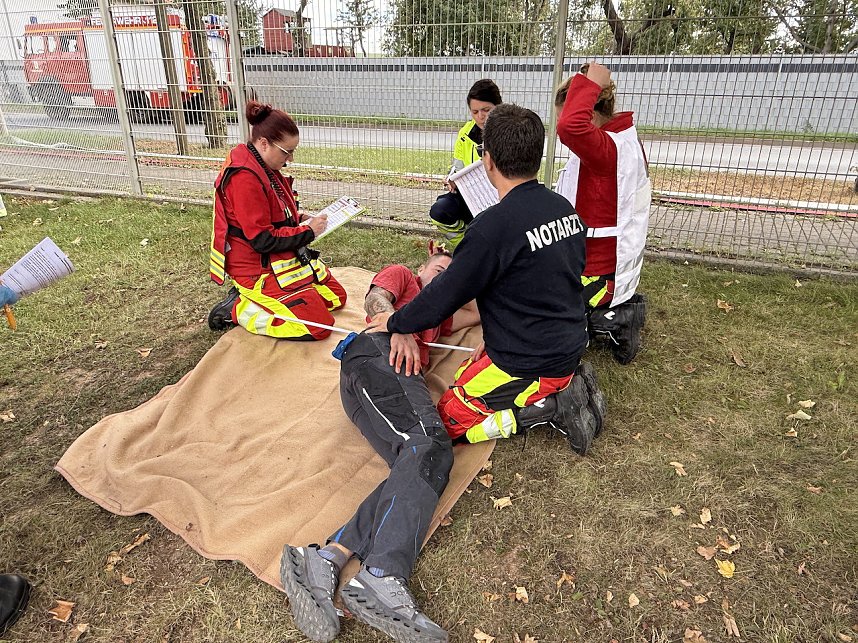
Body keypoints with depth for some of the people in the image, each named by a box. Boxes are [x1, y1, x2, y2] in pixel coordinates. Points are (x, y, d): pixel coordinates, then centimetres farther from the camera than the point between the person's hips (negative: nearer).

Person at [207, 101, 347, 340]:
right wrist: (308, 231, -15)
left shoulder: (265, 167, 6)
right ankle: (237, 310, -3)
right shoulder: (244, 178, -24)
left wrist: (301, 220, 1)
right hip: (259, 268, -10)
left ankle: (251, 300, 13)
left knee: (337, 297, 12)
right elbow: (262, 240, -24)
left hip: (285, 258, 10)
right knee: (318, 325, -16)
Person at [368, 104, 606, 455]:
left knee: (450, 420, 6)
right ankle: (566, 388, 11)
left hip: (528, 365, -8)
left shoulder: (494, 226, -25)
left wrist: (396, 322, 2)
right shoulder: (566, 209, 1)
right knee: (463, 375, 26)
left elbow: (446, 294, -16)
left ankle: (551, 408, -4)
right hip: (568, 348, 8)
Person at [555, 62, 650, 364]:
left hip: (595, 274, -10)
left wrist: (589, 84, -30)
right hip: (607, 263, 10)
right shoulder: (622, 141, 9)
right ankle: (616, 314, 16)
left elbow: (570, 127, -46)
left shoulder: (608, 148, -25)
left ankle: (609, 321, 4)